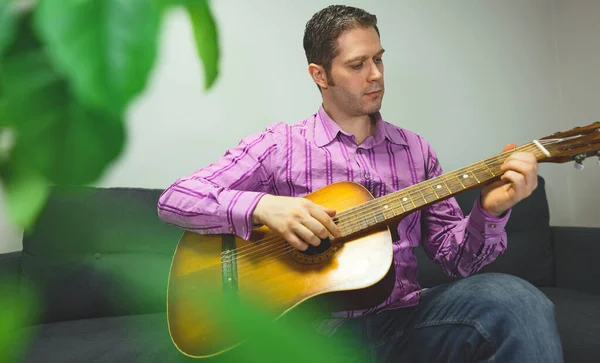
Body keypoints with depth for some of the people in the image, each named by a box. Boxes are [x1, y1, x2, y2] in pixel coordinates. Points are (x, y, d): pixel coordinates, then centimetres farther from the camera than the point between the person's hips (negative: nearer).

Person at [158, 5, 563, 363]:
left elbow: (456, 257, 9)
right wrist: (262, 206, -21)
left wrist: (490, 213, -12)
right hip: (315, 321, -2)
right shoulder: (279, 144, 0)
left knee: (516, 298, -25)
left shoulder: (415, 150, 10)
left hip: (403, 318, 3)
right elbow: (175, 199, -5)